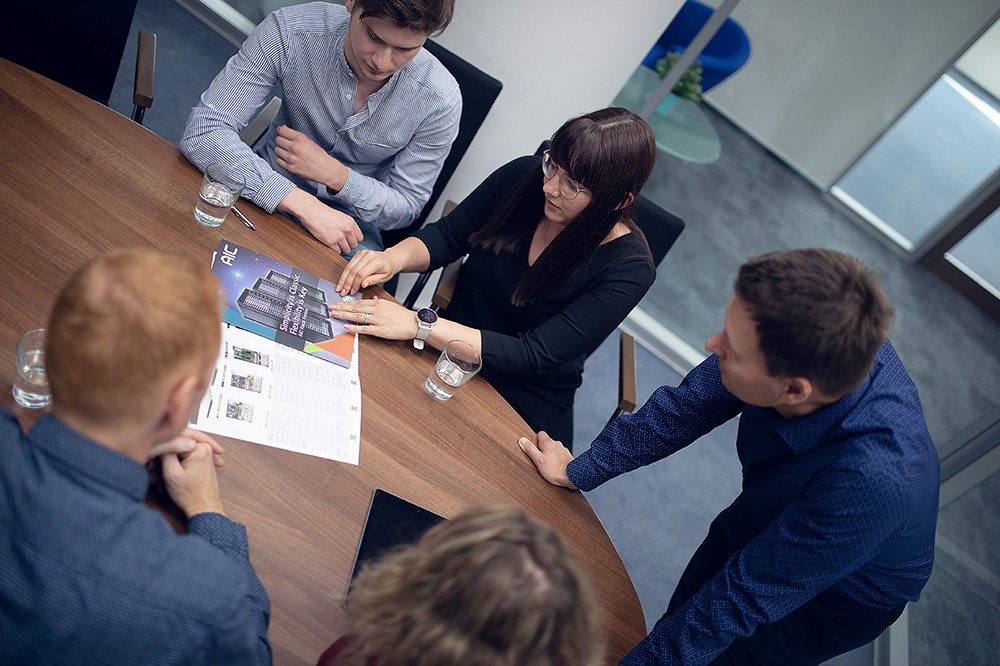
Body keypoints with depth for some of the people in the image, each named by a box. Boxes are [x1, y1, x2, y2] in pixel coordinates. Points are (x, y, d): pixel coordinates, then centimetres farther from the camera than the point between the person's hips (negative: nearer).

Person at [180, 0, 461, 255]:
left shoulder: (440, 101, -22)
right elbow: (202, 132, -27)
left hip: (350, 225, 0)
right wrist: (306, 206, -38)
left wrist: (335, 174, -28)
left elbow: (406, 208, -9)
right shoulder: (288, 31, -23)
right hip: (265, 199, 1)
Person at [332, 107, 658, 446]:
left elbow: (532, 357, -27)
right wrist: (393, 258, -22)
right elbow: (446, 236, 1)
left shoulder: (628, 268, -23)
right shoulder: (523, 175, -11)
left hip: (523, 405, -3)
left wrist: (419, 324, -33)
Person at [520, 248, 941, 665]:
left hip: (838, 596, -4)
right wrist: (580, 470, -5)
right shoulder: (806, 341, -31)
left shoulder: (874, 480, -46)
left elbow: (743, 598, -34)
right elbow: (694, 402, -15)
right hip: (764, 515, 4)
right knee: (680, 616, 21)